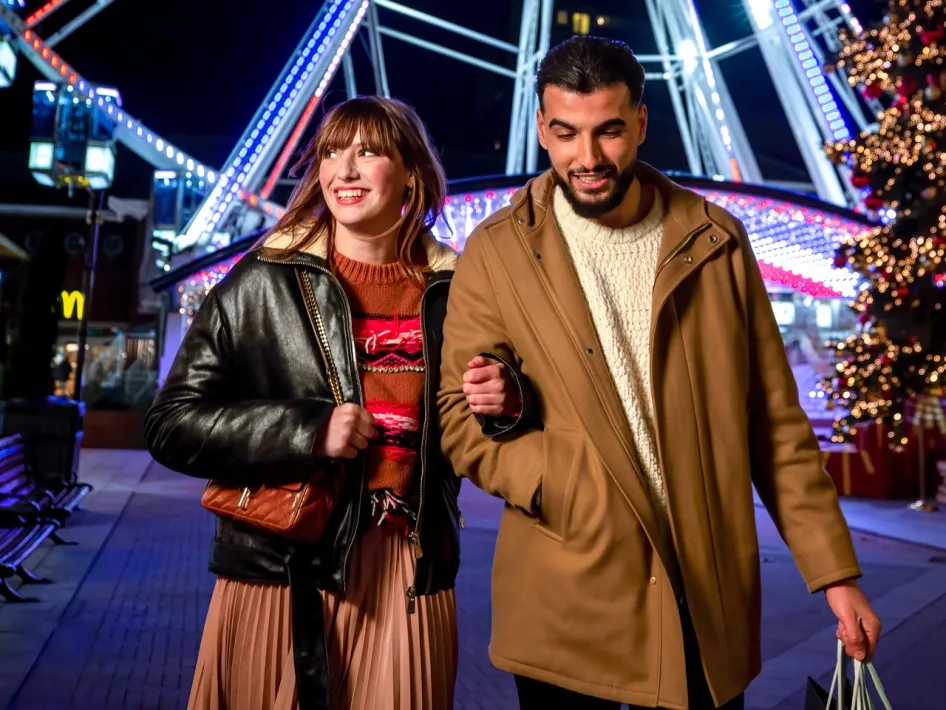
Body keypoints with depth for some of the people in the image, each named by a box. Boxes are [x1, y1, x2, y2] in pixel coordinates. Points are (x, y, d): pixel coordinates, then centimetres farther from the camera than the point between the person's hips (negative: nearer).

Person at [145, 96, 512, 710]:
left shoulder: (453, 290, 5)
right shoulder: (262, 284, -2)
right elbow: (172, 425, -3)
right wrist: (305, 430, -15)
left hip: (412, 580, 2)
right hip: (282, 574, -1)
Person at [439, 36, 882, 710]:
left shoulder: (716, 242, 2)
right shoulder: (496, 252, -3)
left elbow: (776, 421, 5)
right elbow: (458, 418, -3)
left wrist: (835, 572, 2)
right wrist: (574, 493, -17)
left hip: (709, 599, 2)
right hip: (565, 607, -1)